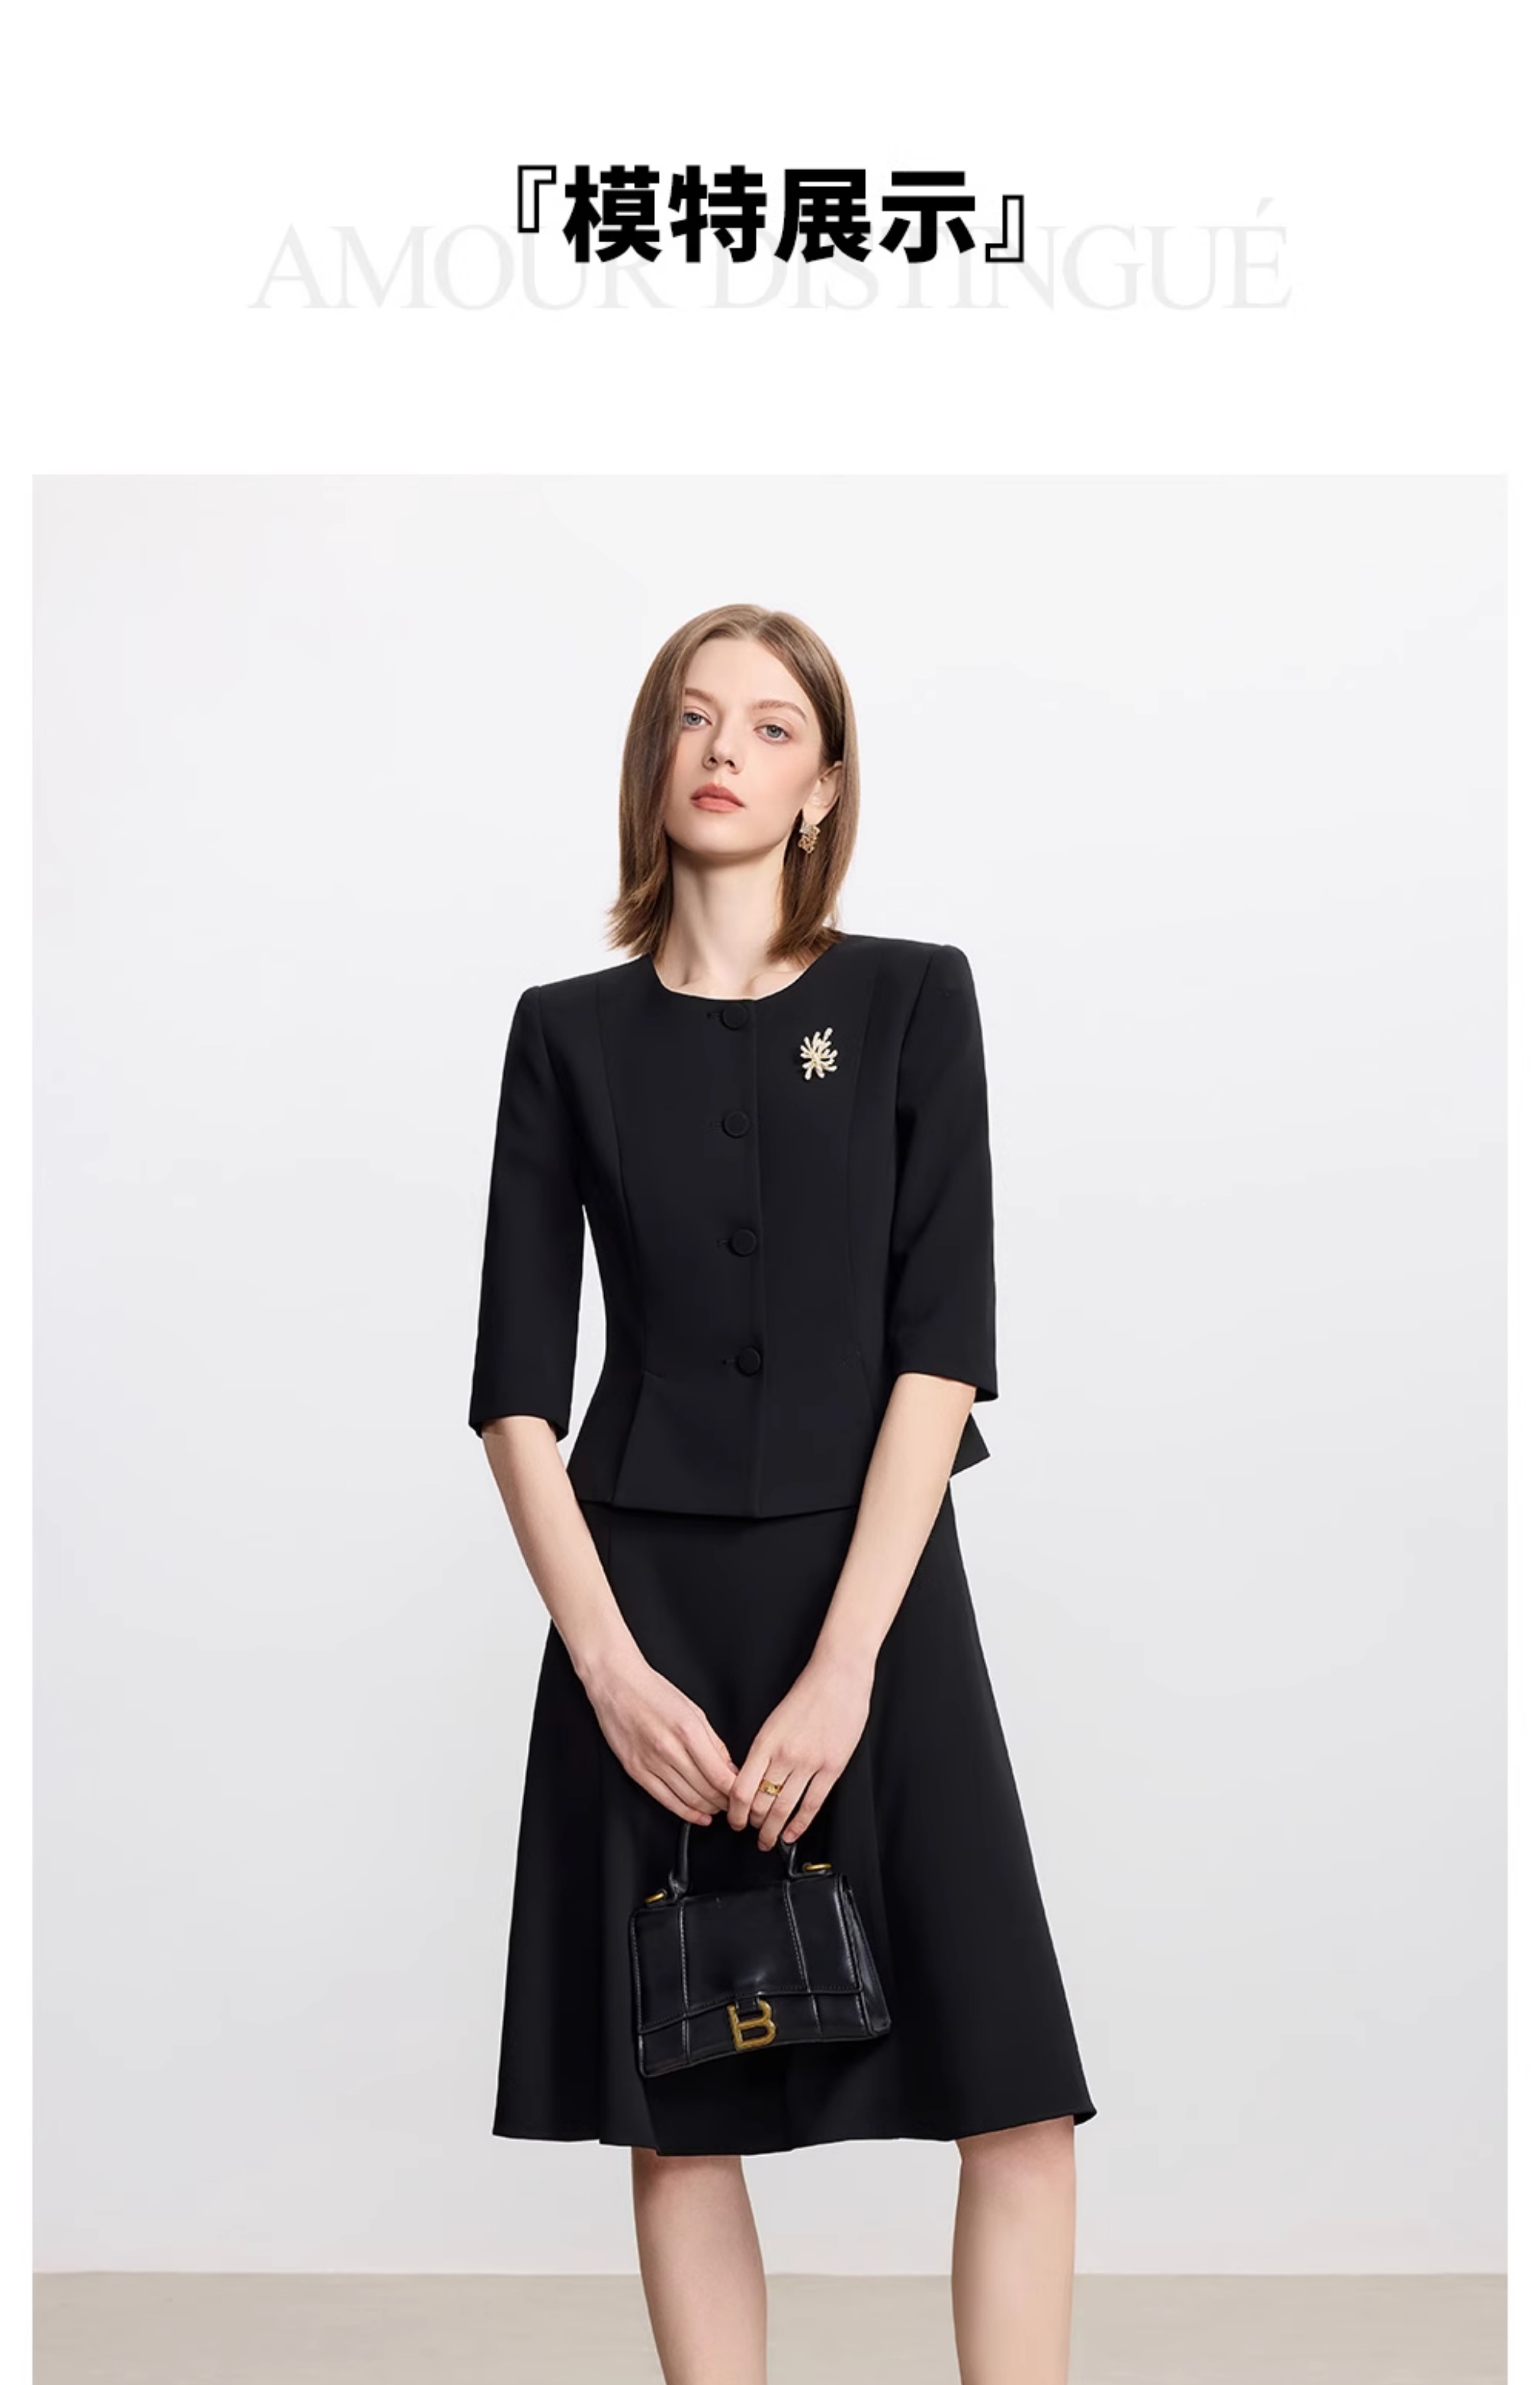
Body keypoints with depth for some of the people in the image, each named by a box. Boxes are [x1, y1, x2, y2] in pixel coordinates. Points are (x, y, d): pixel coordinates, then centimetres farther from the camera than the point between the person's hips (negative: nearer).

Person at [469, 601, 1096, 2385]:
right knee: (676, 2118, 6)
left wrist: (842, 1667, -14)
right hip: (645, 1601, 1)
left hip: (873, 1586, -1)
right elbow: (514, 1386, 2)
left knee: (1016, 2099, -3)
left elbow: (944, 1351, -6)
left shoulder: (913, 1000, 2)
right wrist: (608, 1666, -9)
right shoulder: (571, 1033, 5)